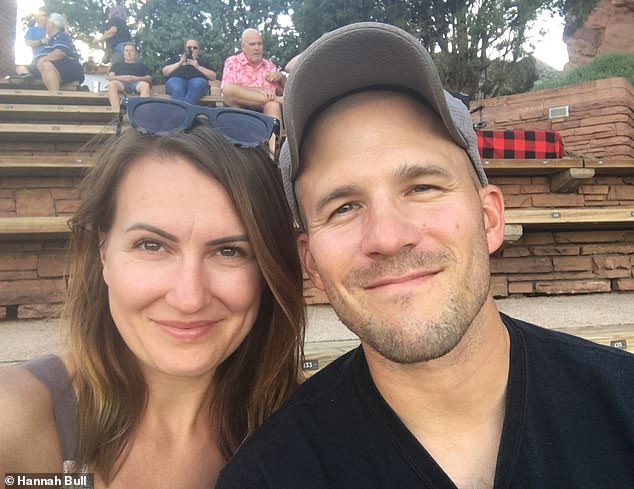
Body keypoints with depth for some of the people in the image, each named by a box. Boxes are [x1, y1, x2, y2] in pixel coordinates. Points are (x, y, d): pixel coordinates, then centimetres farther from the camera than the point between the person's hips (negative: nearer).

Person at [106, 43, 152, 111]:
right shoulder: (117, 65, 35)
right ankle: (117, 113, -48)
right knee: (112, 84, -37)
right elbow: (110, 77, 20)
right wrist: (121, 77, -3)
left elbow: (149, 78, 17)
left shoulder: (141, 65, 33)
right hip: (121, 83, 1)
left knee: (145, 85, -39)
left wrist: (137, 78, -5)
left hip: (137, 83, -1)